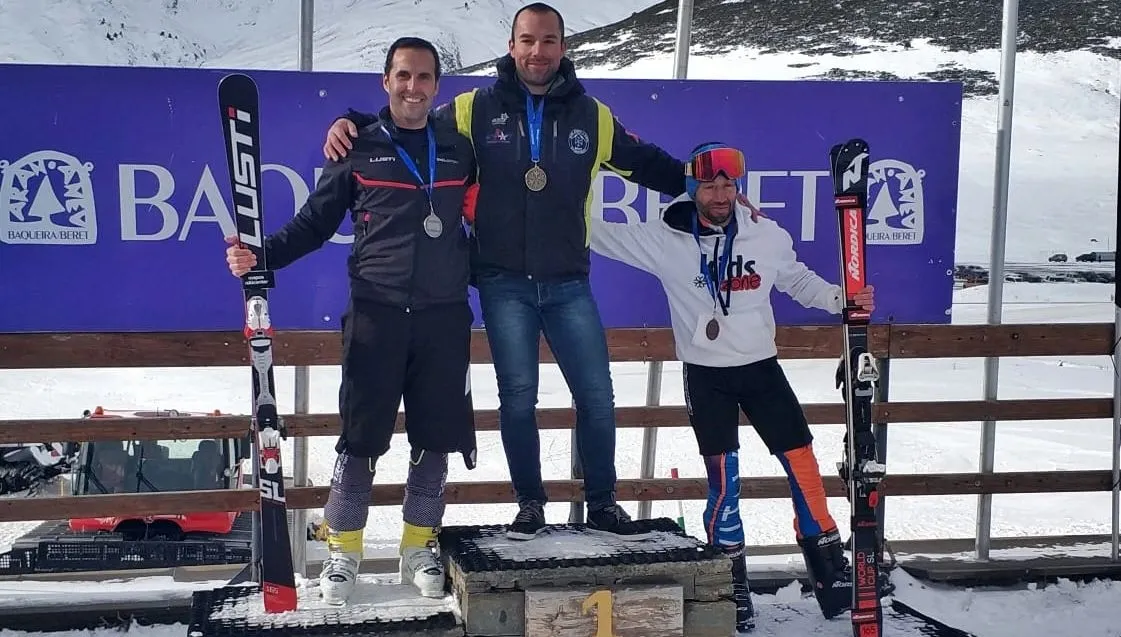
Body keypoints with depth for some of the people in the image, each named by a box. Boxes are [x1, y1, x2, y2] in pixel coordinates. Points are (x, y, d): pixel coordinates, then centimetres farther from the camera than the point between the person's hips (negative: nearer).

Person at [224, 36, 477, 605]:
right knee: (362, 435, 1)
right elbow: (316, 222, 4)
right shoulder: (358, 149, 4)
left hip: (445, 317, 2)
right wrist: (263, 255, -9)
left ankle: (419, 547, 23)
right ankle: (343, 548, 16)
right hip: (376, 314, -2)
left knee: (435, 437, 7)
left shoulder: (459, 149, 10)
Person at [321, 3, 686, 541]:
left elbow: (647, 163, 15)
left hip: (568, 284, 2)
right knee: (517, 399, 3)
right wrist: (351, 124, -11)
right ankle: (530, 503, 21)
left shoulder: (592, 116, 5)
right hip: (503, 283, -1)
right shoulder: (476, 109, 0)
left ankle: (602, 504, 20)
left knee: (596, 396, 4)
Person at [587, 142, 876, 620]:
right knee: (722, 473, -2)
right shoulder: (665, 240, -9)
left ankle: (827, 563, 14)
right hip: (706, 375, -2)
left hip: (761, 367, 2)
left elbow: (798, 281, 10)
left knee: (800, 459, 0)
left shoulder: (768, 236, -5)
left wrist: (840, 297, -5)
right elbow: (601, 234, -4)